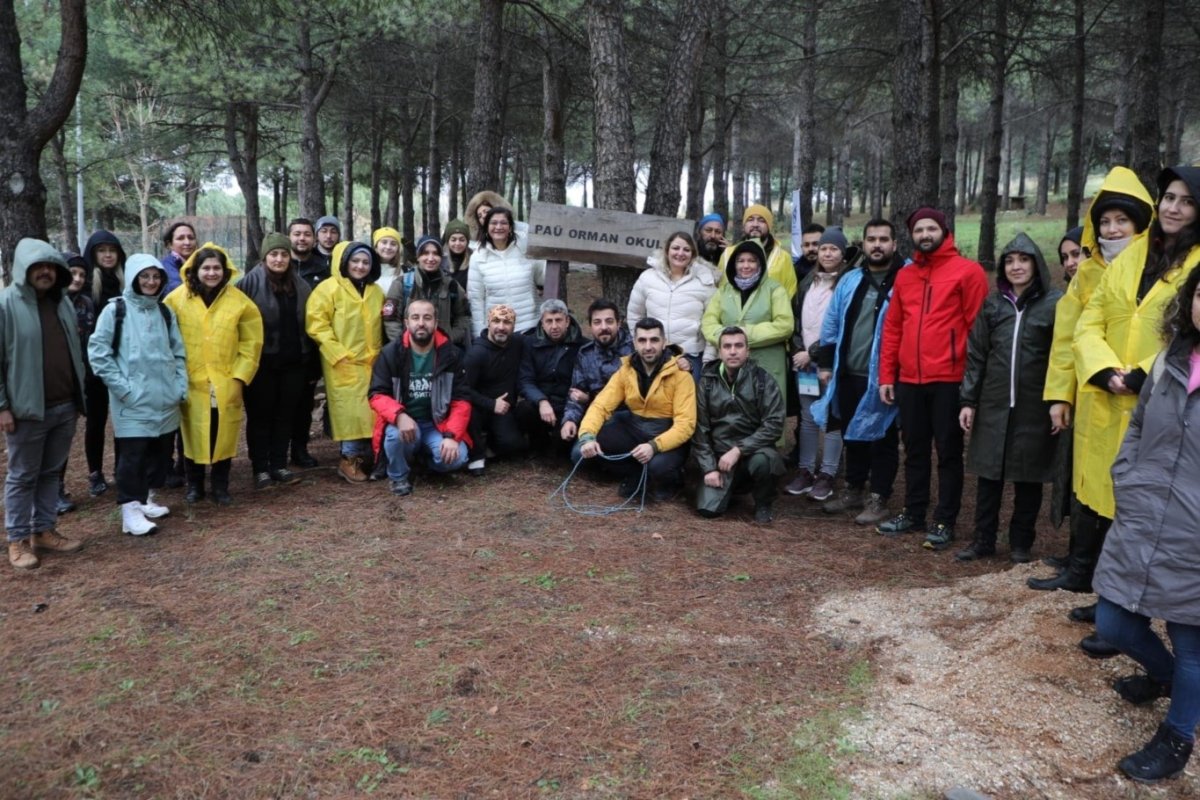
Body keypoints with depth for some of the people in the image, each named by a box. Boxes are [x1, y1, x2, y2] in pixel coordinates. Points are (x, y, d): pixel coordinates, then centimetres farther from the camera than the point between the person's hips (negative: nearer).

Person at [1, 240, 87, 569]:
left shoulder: (62, 302, 10)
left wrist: (78, 396, 14)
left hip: (64, 407, 6)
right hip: (27, 409, -6)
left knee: (51, 473, 14)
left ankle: (44, 531, 25)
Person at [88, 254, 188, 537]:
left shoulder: (165, 311, 11)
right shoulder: (115, 310, -4)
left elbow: (178, 352, 15)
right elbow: (97, 352, -8)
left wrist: (181, 385, 4)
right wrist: (122, 387, -12)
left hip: (165, 399, 6)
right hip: (132, 401, -5)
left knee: (161, 450, 12)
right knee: (133, 455, -5)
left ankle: (147, 499, 27)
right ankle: (131, 510, 1)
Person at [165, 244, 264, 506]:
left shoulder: (239, 301, -1)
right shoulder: (176, 299, 0)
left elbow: (251, 342, 1)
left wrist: (240, 375, -5)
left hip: (226, 383, 0)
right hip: (191, 383, 0)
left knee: (224, 435, 6)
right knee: (194, 435, 7)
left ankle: (221, 486, 21)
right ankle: (194, 485, 24)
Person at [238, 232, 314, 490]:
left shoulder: (300, 285, 8)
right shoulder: (251, 282, -7)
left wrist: (310, 360, 9)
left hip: (294, 362, 4)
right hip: (261, 362, -4)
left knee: (286, 415, 10)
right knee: (260, 415, 4)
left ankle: (279, 466, 20)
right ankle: (260, 469, 12)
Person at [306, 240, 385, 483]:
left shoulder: (376, 292, 14)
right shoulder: (329, 288, -6)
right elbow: (316, 324, -11)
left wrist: (379, 353, 11)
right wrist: (337, 354, -15)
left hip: (371, 363, 6)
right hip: (343, 363, -6)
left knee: (371, 412, 9)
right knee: (352, 412, -5)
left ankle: (366, 458, 21)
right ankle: (349, 459, 8)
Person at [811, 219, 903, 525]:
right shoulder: (850, 280, 10)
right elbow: (832, 324, 13)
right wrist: (825, 362, 9)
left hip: (883, 378, -6)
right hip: (848, 374, 6)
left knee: (882, 439, 5)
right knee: (852, 435, 17)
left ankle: (878, 500, 15)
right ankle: (853, 490, 31)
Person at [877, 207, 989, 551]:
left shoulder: (967, 271, -3)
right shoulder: (904, 276, 14)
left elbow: (977, 325, -7)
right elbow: (892, 327, 13)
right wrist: (886, 375, 9)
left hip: (948, 379, -5)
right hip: (909, 380, 5)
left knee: (948, 452, 4)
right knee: (915, 450, 14)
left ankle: (945, 521, 13)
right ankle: (913, 513, 26)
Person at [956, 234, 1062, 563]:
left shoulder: (1055, 303, -2)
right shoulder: (992, 303, 9)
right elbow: (975, 355, 9)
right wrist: (968, 400, 4)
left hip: (1034, 407, -3)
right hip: (993, 405, 3)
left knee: (1027, 477, 7)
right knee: (988, 473, 8)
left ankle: (1021, 543, 20)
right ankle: (983, 539, 19)